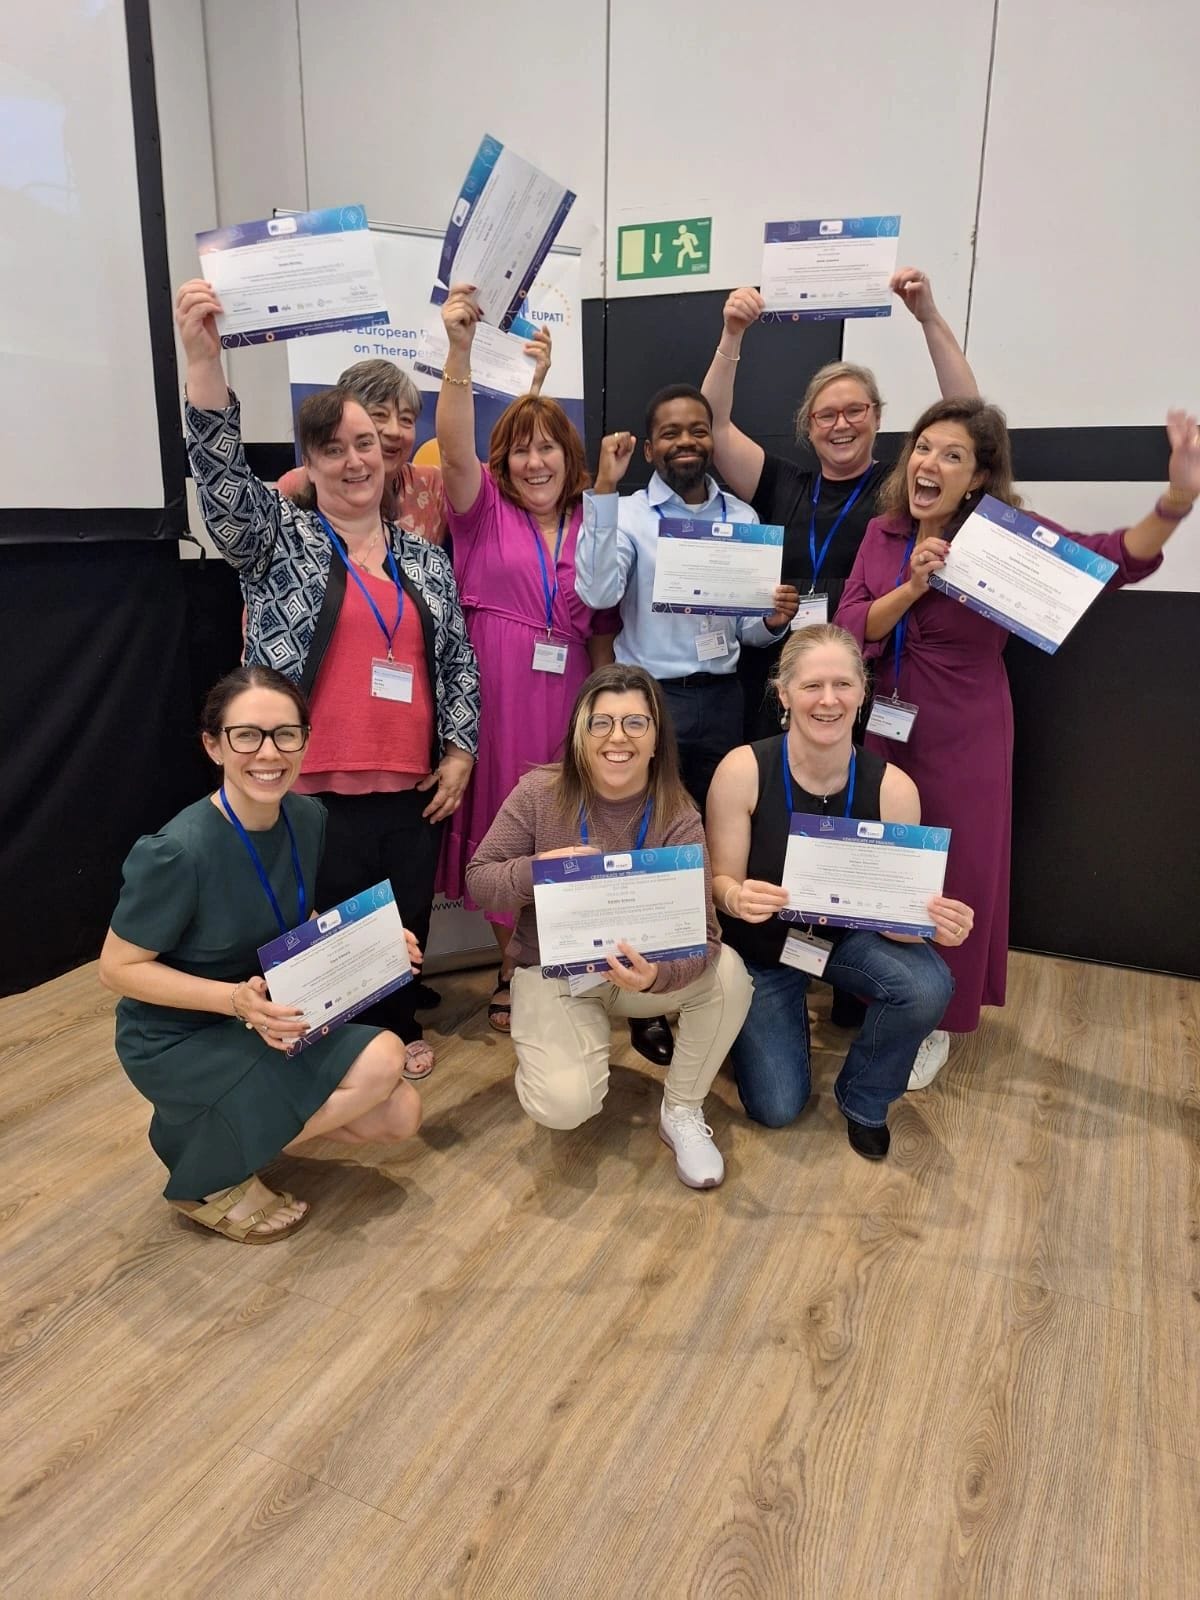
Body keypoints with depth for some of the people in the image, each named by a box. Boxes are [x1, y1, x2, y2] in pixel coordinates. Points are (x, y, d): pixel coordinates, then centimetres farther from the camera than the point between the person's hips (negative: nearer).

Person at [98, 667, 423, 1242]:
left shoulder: (308, 817, -8)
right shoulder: (180, 850, -28)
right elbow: (118, 967, -18)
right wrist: (234, 999, -30)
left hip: (266, 1018, 7)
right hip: (177, 1037, -6)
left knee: (400, 1116, -3)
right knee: (381, 1062, -21)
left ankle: (254, 1127, 16)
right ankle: (208, 1175, -1)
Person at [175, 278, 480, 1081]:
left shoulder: (427, 558, 13)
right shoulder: (278, 539, 3)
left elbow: (460, 661, 13)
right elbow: (221, 472, -15)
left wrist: (459, 750, 4)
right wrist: (204, 357, -28)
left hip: (413, 790, 4)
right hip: (313, 791, -3)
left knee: (407, 924, 14)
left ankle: (398, 1030, 38)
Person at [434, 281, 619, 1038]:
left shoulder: (591, 526, 6)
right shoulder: (483, 508, 2)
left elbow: (603, 633, 8)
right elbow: (455, 448, -18)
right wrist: (460, 350, -31)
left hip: (565, 699, 2)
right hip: (494, 698, -1)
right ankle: (513, 970, 24)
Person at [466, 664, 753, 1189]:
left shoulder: (677, 817, -15)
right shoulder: (538, 793, -14)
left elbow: (702, 935, -22)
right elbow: (478, 881, -8)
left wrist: (657, 973, -44)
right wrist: (536, 869, -29)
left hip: (638, 969, 1)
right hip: (553, 972, -1)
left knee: (728, 973, -27)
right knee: (563, 1106, -24)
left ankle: (682, 1111, -2)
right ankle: (572, 1041, 15)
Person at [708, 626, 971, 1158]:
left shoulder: (892, 788, -21)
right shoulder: (743, 769, -25)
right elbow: (721, 881, -15)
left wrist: (936, 923, -39)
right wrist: (736, 897, -39)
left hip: (848, 933, 1)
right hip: (759, 943, -1)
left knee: (928, 987, -30)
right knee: (777, 1108, -3)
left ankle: (862, 1099, 3)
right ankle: (769, 1021, 32)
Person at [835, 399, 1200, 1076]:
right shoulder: (883, 532, -1)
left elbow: (1118, 558, -23)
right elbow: (849, 630, -7)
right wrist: (912, 586, -22)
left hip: (962, 740, -3)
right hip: (882, 729, 4)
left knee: (953, 879, 8)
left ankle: (936, 1023, 29)